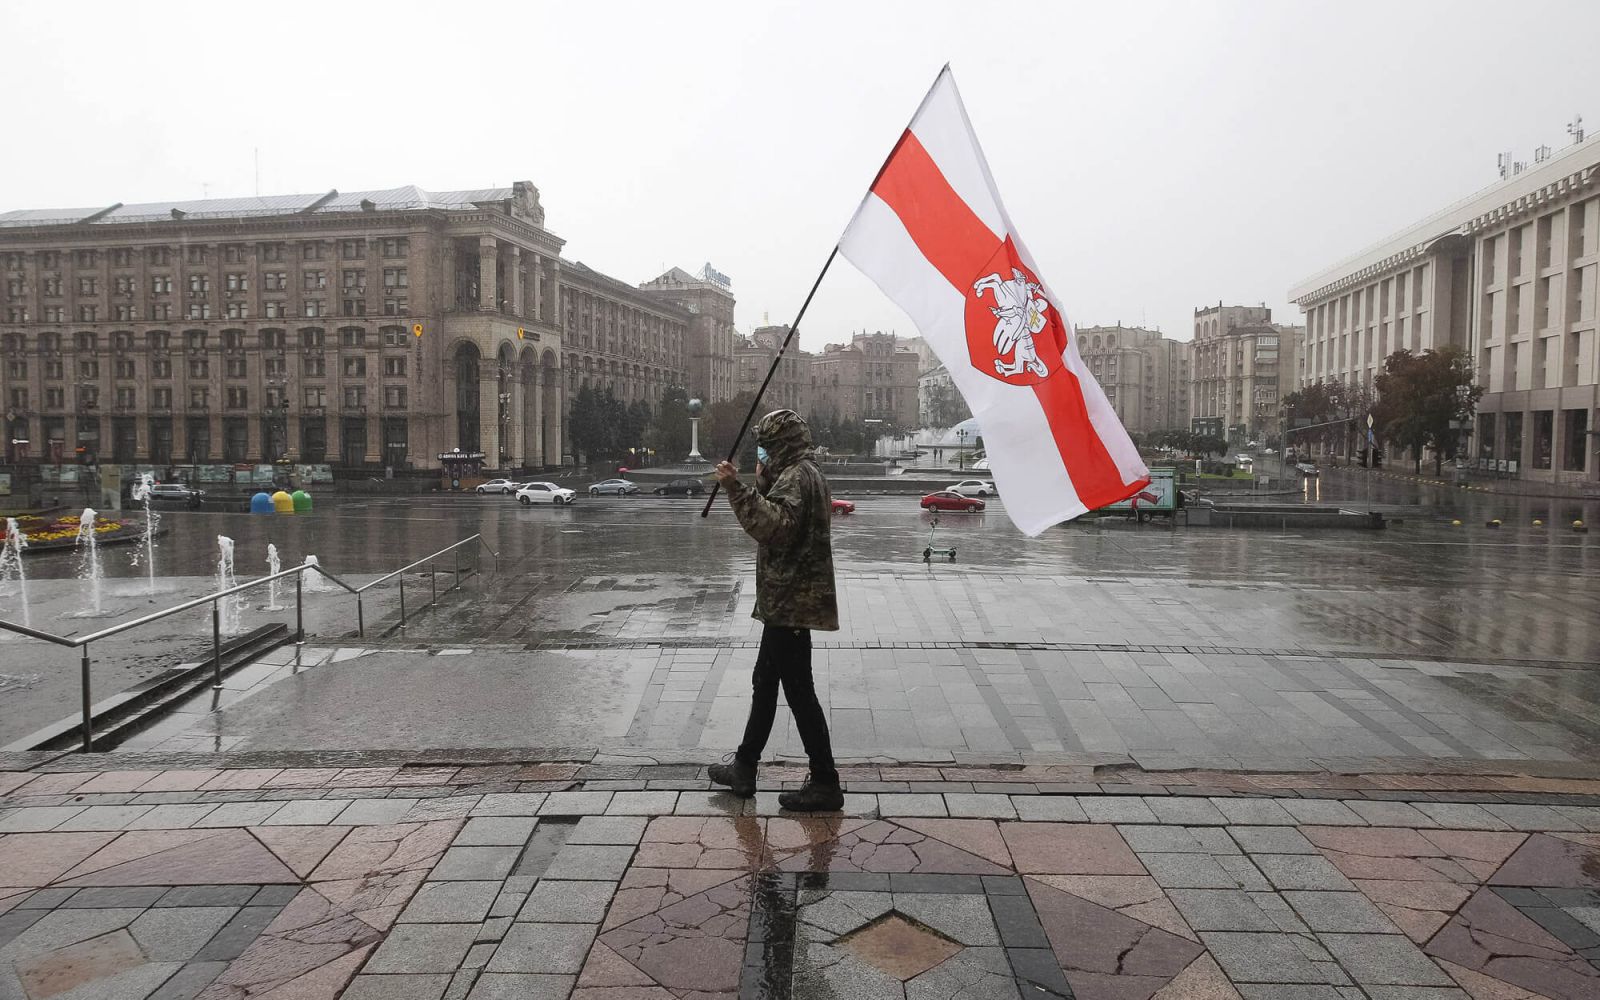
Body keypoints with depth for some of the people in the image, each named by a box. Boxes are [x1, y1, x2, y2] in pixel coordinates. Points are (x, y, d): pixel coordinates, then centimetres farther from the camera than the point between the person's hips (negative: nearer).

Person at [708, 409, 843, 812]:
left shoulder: (796, 477, -16)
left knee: (798, 690, -4)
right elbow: (774, 525, 20)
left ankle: (825, 783, 4)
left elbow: (773, 525, -32)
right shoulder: (803, 473, 17)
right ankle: (744, 767, 31)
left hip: (791, 602, -11)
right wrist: (760, 483, 10)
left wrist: (736, 488, -33)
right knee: (765, 683, 19)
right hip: (787, 600, 11)